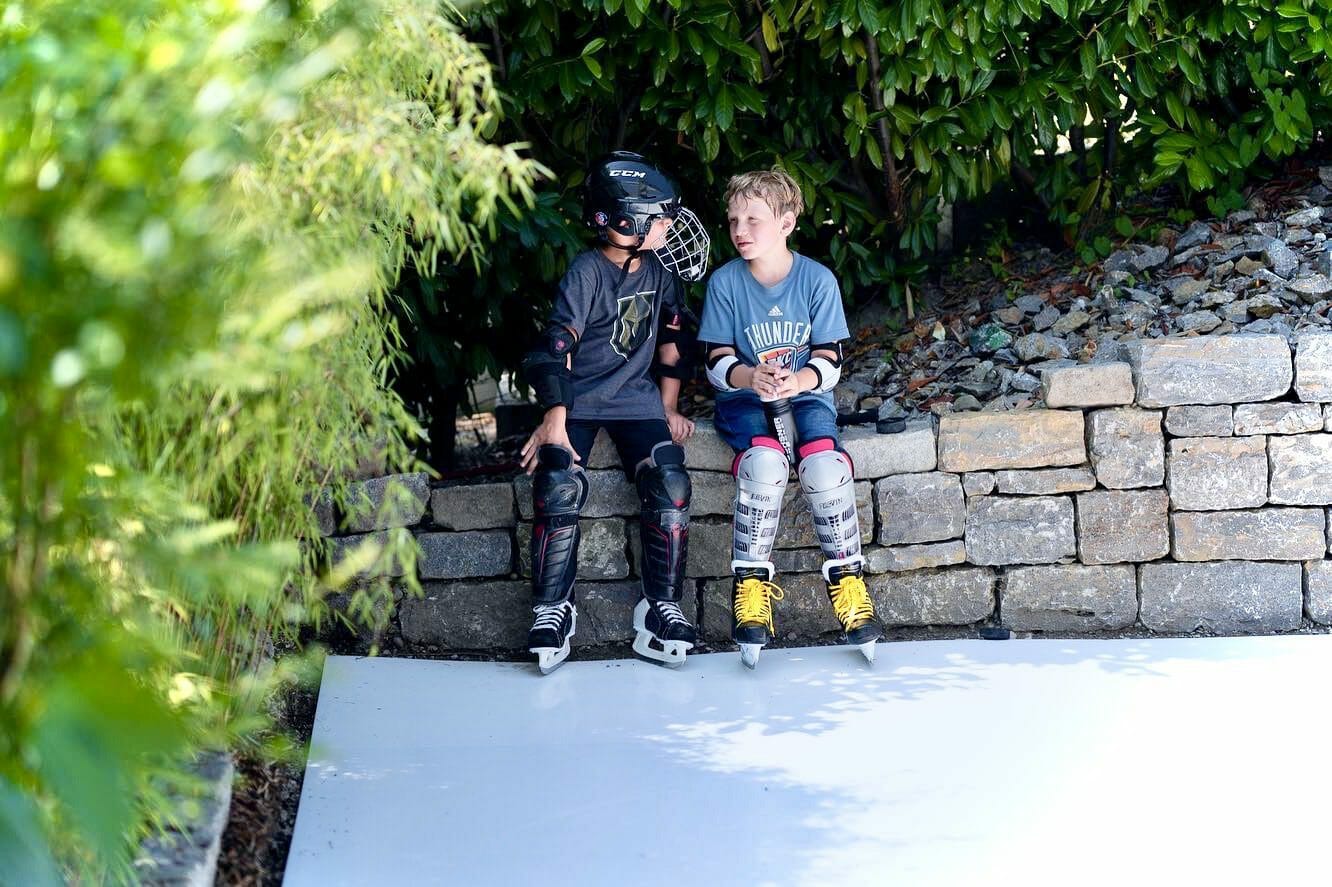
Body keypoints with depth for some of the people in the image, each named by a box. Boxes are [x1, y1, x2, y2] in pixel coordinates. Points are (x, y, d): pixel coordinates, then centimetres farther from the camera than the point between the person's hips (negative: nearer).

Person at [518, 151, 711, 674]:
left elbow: (672, 341, 17)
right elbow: (557, 346, -19)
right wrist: (554, 420, -27)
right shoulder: (587, 273, -13)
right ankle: (553, 610, -13)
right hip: (578, 400, -4)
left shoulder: (657, 272, 5)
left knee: (670, 486, -17)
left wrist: (668, 410, 13)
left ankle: (661, 609, -9)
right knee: (560, 487, -25)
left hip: (636, 398, 4)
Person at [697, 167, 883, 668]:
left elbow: (830, 362, -5)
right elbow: (717, 362, -4)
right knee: (764, 462, -33)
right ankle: (750, 582, -21)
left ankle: (847, 580, -13)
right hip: (745, 400, 0)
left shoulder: (818, 280, -3)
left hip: (806, 396, 0)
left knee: (825, 466, -29)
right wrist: (750, 377, -27)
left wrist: (798, 380, -27)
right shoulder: (725, 283, -2)